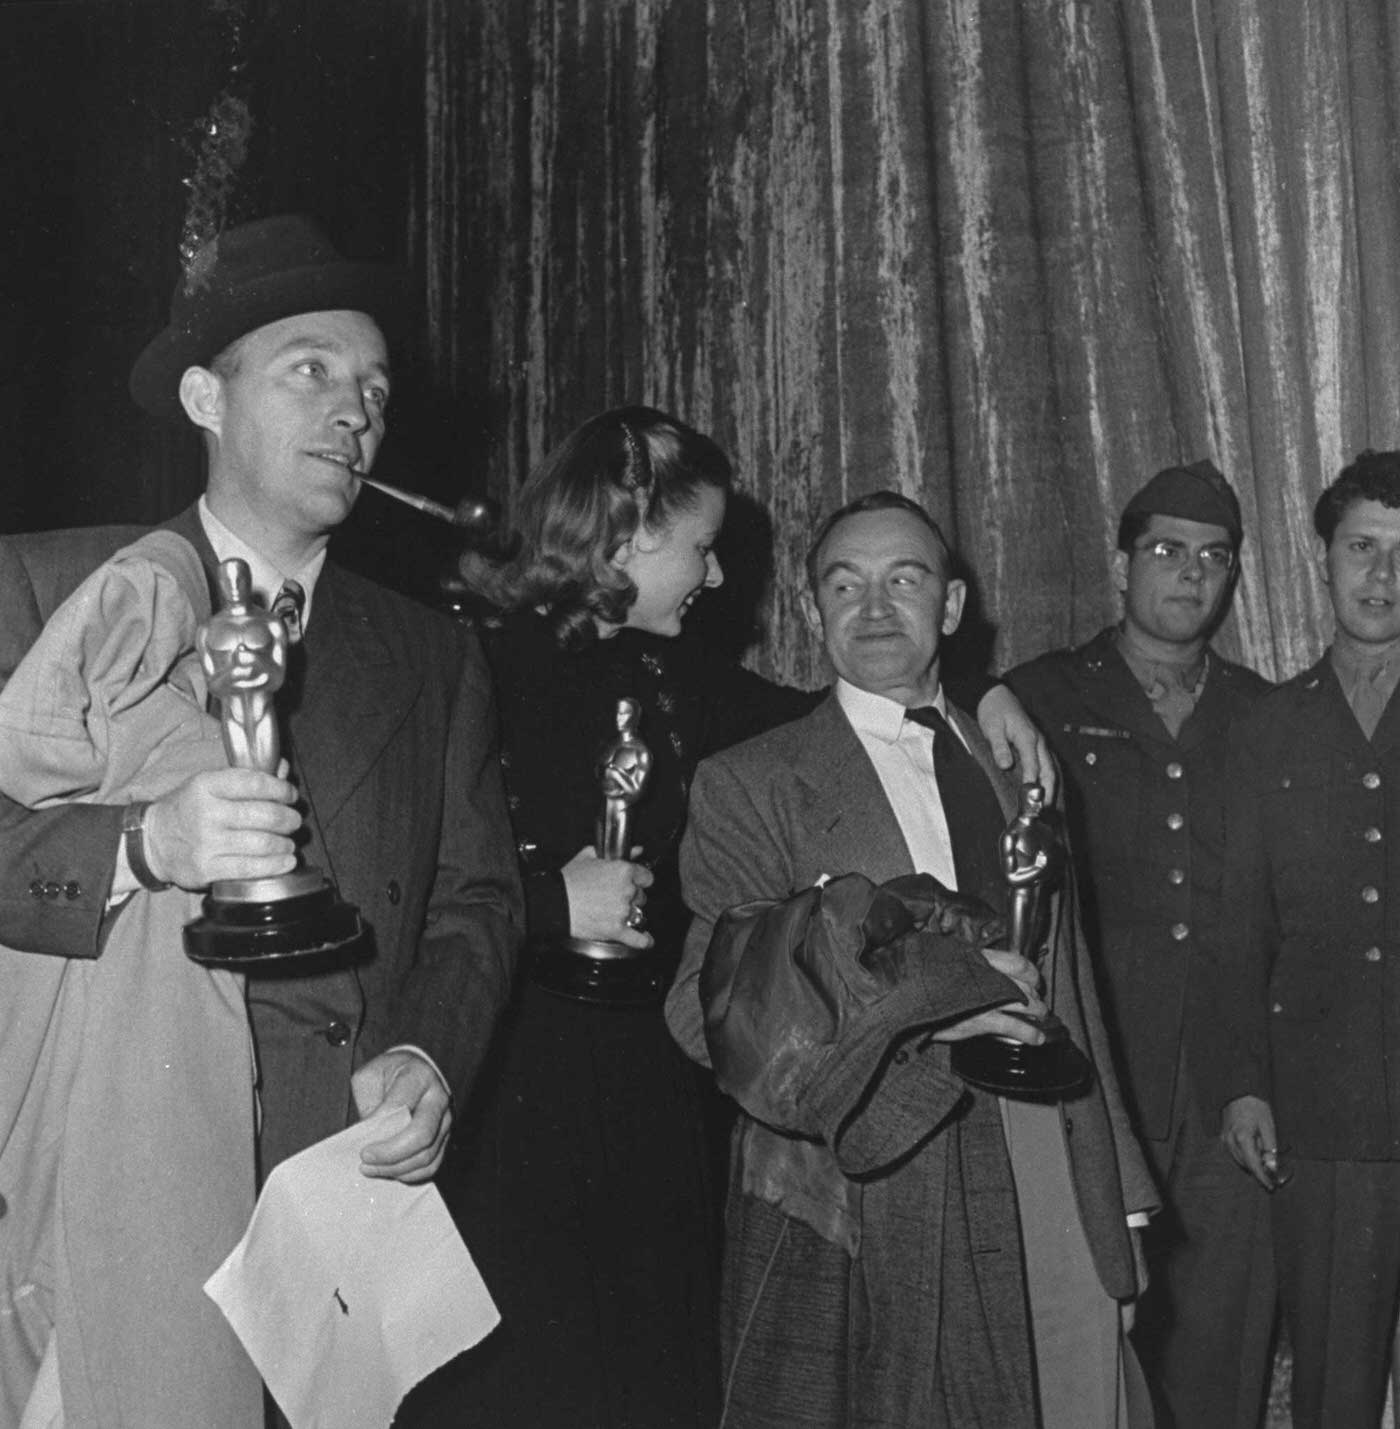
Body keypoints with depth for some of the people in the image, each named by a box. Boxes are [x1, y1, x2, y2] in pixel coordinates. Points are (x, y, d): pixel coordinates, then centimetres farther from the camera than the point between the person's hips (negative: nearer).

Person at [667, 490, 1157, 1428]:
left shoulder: (1017, 771, 15)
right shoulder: (749, 786, 1)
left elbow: (1071, 998, 14)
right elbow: (713, 1005, -10)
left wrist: (1116, 1213, 13)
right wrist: (917, 996, -18)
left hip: (1041, 1225, 4)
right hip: (851, 1231, -3)